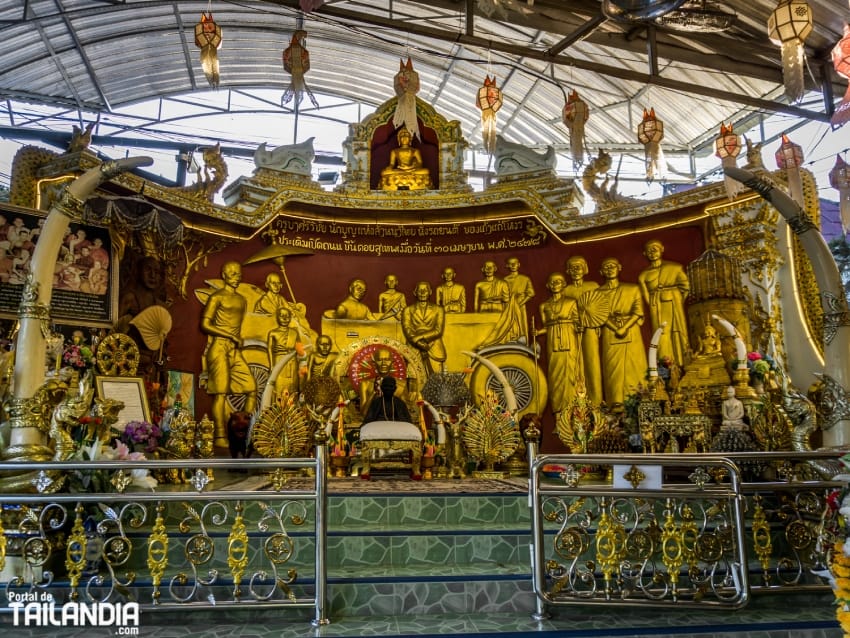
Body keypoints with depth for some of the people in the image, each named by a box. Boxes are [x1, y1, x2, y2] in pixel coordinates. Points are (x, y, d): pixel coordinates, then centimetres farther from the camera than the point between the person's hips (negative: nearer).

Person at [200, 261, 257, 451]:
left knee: (252, 388, -1)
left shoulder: (242, 300, 18)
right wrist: (231, 336, -11)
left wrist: (238, 340, 7)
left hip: (235, 350, 7)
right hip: (219, 347, -7)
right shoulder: (217, 297, -1)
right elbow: (205, 325, -8)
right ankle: (220, 436, -4)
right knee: (221, 391, -8)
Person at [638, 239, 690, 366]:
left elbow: (685, 285, 1)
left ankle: (682, 367, 4)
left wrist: (680, 301, -5)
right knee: (662, 336, -5)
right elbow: (646, 297, 8)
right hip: (657, 309, 1)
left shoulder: (674, 267, 7)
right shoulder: (644, 275, 10)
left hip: (674, 305, 0)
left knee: (678, 332, -2)